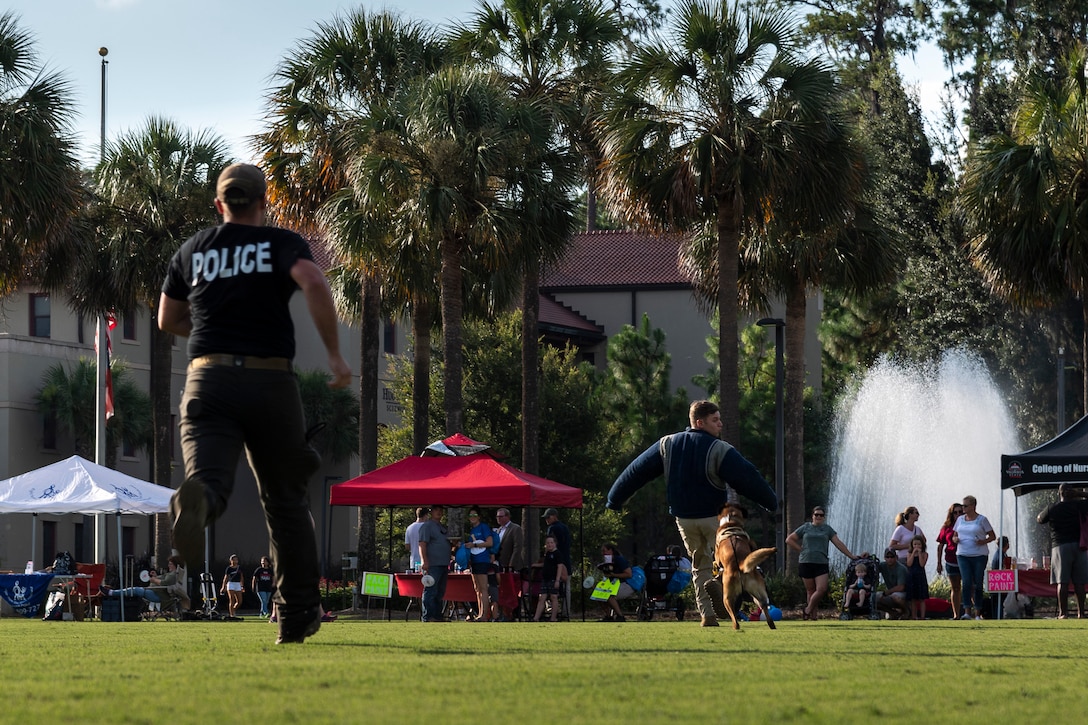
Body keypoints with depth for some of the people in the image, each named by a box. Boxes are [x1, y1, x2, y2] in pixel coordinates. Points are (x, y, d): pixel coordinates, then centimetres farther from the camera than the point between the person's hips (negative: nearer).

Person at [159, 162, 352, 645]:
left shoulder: (192, 250, 16)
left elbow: (167, 321, 25)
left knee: (210, 481, -17)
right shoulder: (282, 244, 6)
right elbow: (314, 284, -15)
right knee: (286, 500, 14)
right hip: (271, 382, -1)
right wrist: (334, 354, -11)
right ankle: (297, 615, 17)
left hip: (208, 379, 1)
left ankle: (197, 500, -56)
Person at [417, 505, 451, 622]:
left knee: (440, 592, 12)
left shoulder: (443, 527, 20)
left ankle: (438, 615, 18)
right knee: (431, 591, -11)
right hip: (432, 564, -9)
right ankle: (427, 617, -12)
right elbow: (422, 544, -15)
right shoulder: (427, 526, -6)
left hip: (443, 564, 9)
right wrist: (424, 561, -24)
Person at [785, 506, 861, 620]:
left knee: (822, 589, -15)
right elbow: (789, 540, 12)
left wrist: (851, 556, 2)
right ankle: (813, 616, 7)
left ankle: (808, 610, -1)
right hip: (806, 563, -1)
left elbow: (838, 543, 8)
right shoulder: (805, 528, 10)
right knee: (811, 591, 1)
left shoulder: (827, 529, 12)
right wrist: (801, 549, 3)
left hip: (821, 564, 1)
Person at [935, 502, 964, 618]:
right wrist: (939, 563, 8)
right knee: (955, 589, 8)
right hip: (951, 562, 2)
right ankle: (956, 614, 12)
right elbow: (940, 546, 10)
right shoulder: (946, 527, 6)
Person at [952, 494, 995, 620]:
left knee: (978, 584, 1)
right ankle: (967, 611, -16)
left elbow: (992, 536, 4)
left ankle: (978, 613, 8)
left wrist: (983, 541, -15)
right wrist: (955, 539, -3)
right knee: (966, 582, -11)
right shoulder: (960, 519, 12)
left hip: (979, 555, -3)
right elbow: (954, 535, 21)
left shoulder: (982, 519, 0)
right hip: (963, 555, 3)